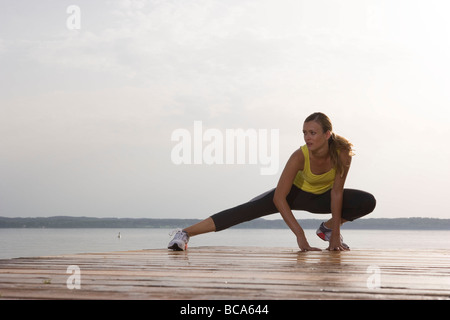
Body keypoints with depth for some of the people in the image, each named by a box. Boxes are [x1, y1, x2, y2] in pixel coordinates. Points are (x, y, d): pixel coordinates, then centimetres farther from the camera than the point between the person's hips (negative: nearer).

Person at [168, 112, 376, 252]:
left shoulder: (342, 153, -32)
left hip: (322, 197, 3)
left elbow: (337, 192, -22)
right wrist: (300, 236, -38)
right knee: (247, 211, -22)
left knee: (368, 203, -18)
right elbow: (279, 198, -34)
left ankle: (328, 228, 8)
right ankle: (185, 234, -24)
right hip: (296, 193, -3)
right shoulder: (300, 156, -35)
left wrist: (336, 233, -22)